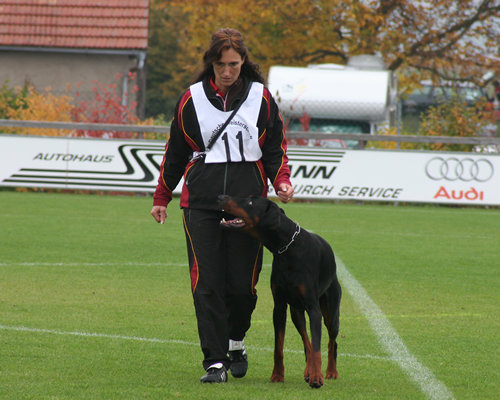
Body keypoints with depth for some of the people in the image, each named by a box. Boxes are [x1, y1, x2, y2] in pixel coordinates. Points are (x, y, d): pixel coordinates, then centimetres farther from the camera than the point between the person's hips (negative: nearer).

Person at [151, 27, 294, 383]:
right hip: (201, 203, 0)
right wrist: (161, 198, 16)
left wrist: (281, 181, -6)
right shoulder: (193, 98, 6)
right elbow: (175, 152, 15)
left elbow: (275, 147, 12)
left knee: (243, 283, 0)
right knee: (207, 283, -8)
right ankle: (215, 361, -5)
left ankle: (236, 340, 29)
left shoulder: (261, 97, 6)